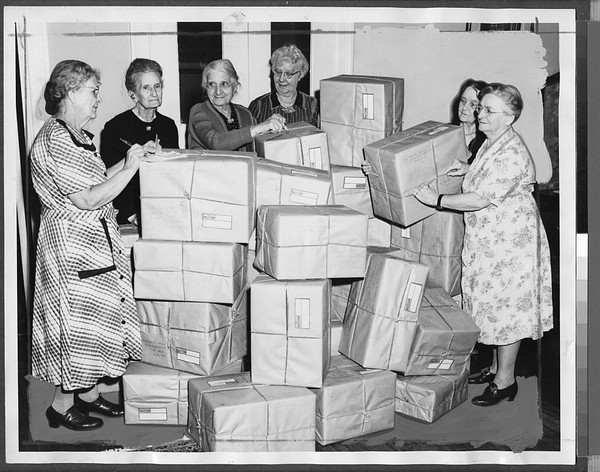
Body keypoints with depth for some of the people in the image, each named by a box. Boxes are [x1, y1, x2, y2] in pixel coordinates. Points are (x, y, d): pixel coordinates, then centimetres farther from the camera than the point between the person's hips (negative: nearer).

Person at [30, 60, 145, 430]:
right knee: (77, 321, -2)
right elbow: (88, 199, -24)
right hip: (71, 243, -10)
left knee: (98, 315, 14)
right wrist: (130, 167, -17)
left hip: (97, 240, 10)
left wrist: (130, 160, 5)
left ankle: (88, 393, 25)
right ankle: (62, 405, 11)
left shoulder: (78, 137, 12)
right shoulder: (53, 142, -20)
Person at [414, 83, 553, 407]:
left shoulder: (512, 154, -24)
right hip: (487, 237, 10)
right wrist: (469, 169, 9)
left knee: (506, 307, -1)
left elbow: (481, 199, -27)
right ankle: (497, 368, 30)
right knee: (494, 304, 17)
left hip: (509, 240, -10)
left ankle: (505, 381, 9)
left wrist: (437, 200, -23)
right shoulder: (491, 143, 7)